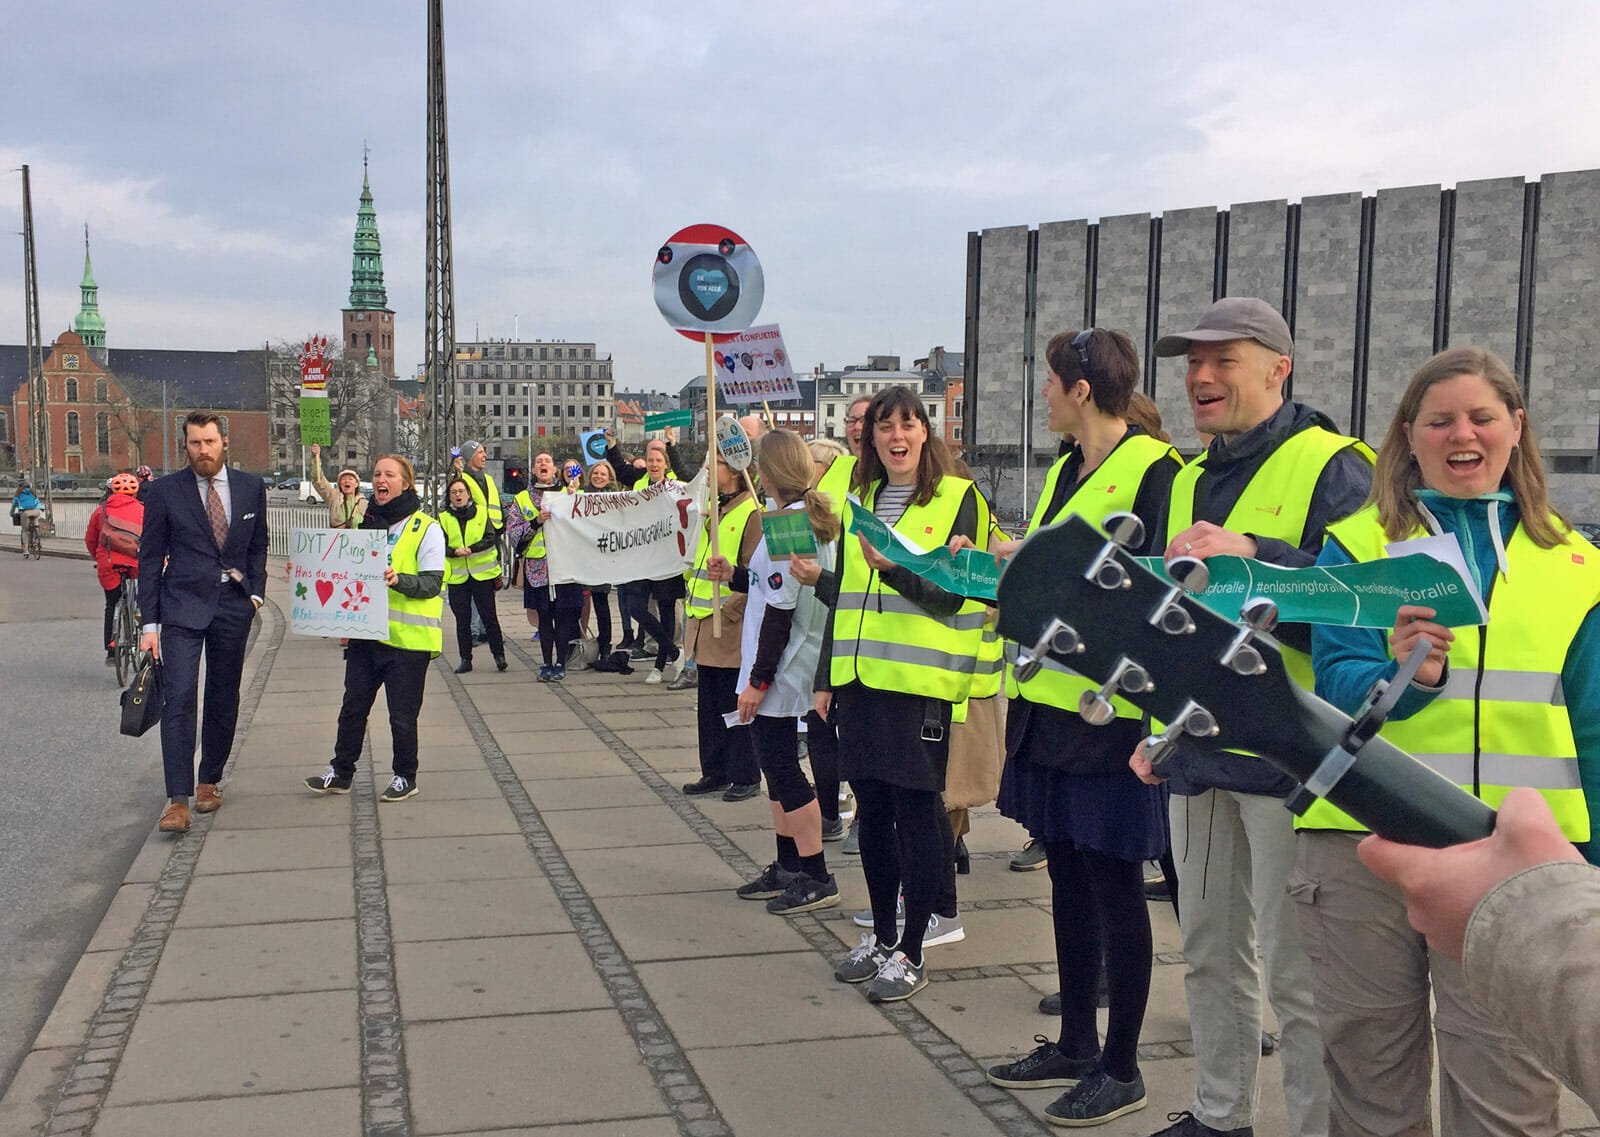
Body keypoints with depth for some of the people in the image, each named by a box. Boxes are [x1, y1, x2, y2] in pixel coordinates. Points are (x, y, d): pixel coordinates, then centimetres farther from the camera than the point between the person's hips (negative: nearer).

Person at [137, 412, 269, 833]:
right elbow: (150, 558, 0)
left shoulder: (251, 487, 5)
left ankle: (210, 780, 28)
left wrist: (256, 591, 3)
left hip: (233, 605, 3)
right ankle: (178, 799, -13)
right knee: (178, 698, -13)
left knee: (223, 699, 11)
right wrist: (149, 623, -3)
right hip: (182, 606, -3)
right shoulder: (165, 491, -3)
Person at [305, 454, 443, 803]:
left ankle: (405, 777, 18)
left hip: (407, 638, -5)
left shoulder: (426, 528, -6)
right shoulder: (368, 523, 13)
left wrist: (399, 579, -30)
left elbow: (432, 583, -14)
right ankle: (340, 772, 22)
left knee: (402, 715, 3)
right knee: (353, 706, 10)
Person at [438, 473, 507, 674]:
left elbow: (489, 539, -6)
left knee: (489, 616, 1)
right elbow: (441, 546, -2)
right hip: (457, 576, 1)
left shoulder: (481, 513, 3)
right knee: (462, 620, 6)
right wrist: (455, 551, -23)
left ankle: (499, 655, 10)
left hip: (482, 573, -1)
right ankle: (465, 659, 14)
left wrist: (471, 548, -22)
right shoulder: (444, 518, 5)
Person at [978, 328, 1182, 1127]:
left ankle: (1121, 1067, 15)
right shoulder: (1064, 471, 15)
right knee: (1067, 874, 16)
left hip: (1110, 706, -9)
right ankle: (1076, 1043, 29)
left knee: (1112, 882, 1)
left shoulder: (1152, 469, -12)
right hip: (1049, 700, 9)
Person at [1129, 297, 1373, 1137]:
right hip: (1198, 753, 8)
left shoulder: (1331, 468, -8)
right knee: (1208, 951, 17)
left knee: (1295, 971, -3)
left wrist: (1255, 557, -27)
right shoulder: (1188, 480, 15)